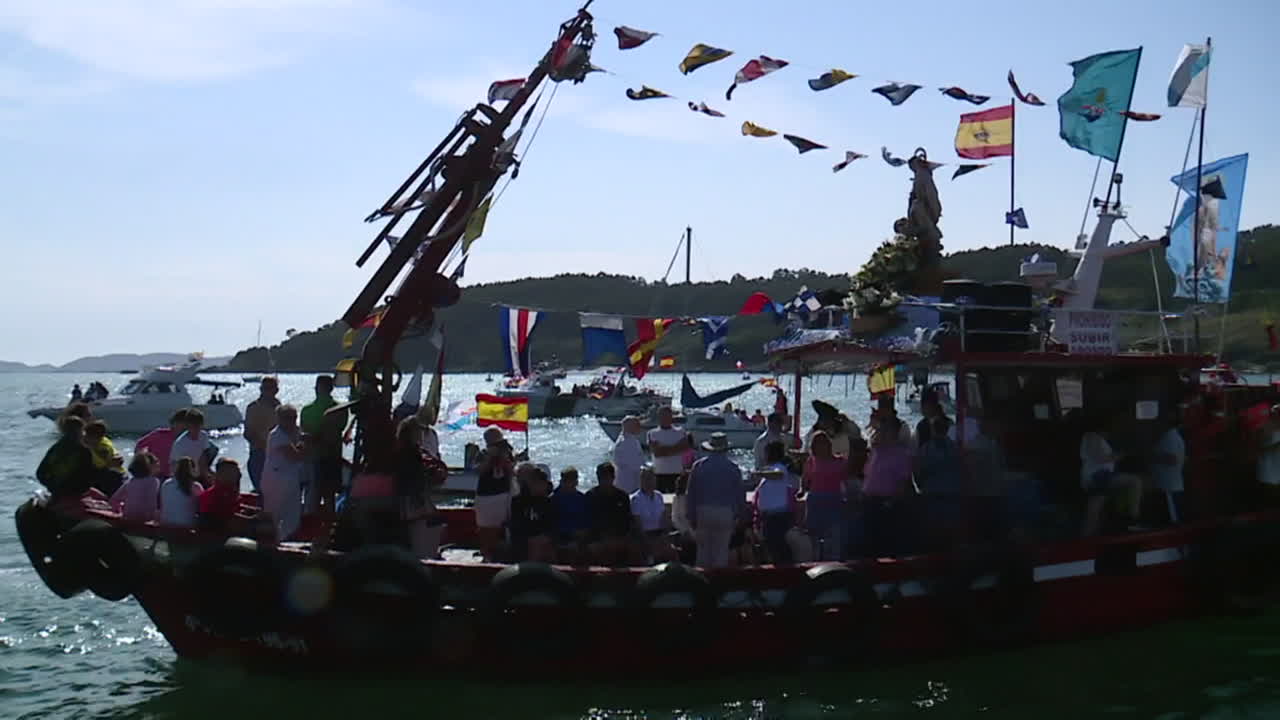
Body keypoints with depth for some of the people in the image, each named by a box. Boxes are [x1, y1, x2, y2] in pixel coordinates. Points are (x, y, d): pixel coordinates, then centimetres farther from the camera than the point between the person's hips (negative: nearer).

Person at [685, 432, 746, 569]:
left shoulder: (698, 466, 3)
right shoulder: (733, 468, 2)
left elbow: (691, 494, 4)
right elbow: (740, 495, 4)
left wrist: (692, 516, 10)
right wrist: (740, 516, 12)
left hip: (703, 512, 1)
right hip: (725, 513, -1)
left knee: (703, 550, 8)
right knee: (722, 550, 3)